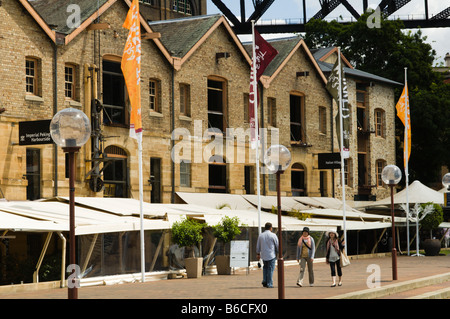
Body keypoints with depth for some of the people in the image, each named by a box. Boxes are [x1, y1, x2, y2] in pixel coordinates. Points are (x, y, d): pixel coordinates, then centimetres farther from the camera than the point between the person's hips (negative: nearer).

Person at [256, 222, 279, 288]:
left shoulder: (260, 235, 3)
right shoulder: (273, 235, -9)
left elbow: (258, 246, 12)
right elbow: (277, 245, -4)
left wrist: (258, 253, 25)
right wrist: (278, 253, 11)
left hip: (263, 255, 4)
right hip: (271, 255, -4)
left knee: (265, 267, 22)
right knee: (270, 269, 2)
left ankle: (264, 281, 10)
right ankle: (269, 284, 1)